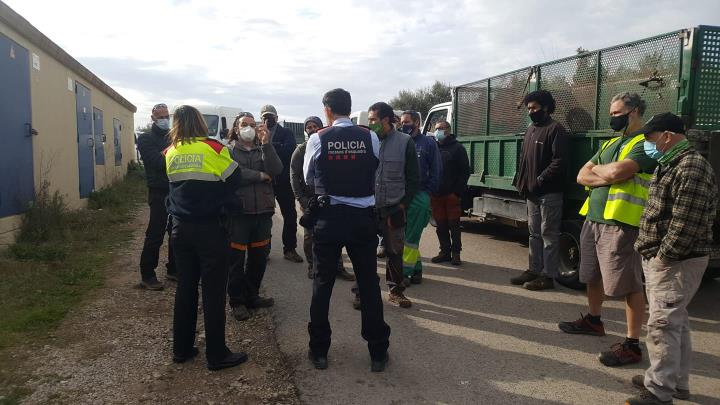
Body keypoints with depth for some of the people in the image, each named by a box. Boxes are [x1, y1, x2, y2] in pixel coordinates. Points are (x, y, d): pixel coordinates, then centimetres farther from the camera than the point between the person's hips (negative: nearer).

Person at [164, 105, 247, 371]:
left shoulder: (170, 153, 5)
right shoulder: (213, 148, -10)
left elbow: (172, 184, 13)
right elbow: (235, 181, -5)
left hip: (180, 227, 5)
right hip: (209, 228, -5)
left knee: (185, 288, 15)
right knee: (213, 291, 1)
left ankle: (182, 349, 24)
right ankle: (217, 355, 8)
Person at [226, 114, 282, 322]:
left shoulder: (263, 149, 13)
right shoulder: (229, 151, 1)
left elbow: (276, 170, -6)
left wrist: (266, 143, -13)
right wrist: (260, 176, -9)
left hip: (263, 211, 4)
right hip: (239, 211, -4)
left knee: (259, 257, 13)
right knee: (236, 259, 3)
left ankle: (252, 296, 29)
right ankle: (237, 301, 17)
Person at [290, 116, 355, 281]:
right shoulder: (301, 150, 1)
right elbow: (294, 175, -1)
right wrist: (301, 199, -9)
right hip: (309, 199, -2)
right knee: (310, 234, 5)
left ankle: (338, 267, 12)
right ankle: (312, 266, 18)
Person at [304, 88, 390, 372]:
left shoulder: (317, 139, -6)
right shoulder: (370, 138, -3)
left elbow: (308, 178, 5)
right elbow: (377, 174, 5)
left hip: (328, 217, -1)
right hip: (363, 217, 1)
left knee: (323, 283, 11)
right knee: (369, 283, 9)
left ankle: (319, 351, 20)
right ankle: (378, 353, 17)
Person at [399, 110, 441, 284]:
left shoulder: (428, 143, 1)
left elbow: (436, 171, 0)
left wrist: (427, 192, -6)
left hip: (419, 196, -5)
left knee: (410, 237, -3)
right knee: (403, 235, 10)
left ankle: (405, 272, 2)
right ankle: (416, 269, 22)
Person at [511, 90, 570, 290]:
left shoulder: (555, 129, -10)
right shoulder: (530, 130, 16)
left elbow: (559, 162, -19)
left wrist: (540, 180, -20)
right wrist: (522, 182, 8)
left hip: (549, 193, -8)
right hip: (532, 192, 9)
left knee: (549, 234, -1)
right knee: (534, 233, 15)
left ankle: (548, 275, 5)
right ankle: (534, 270, 25)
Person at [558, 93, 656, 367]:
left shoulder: (645, 144, -7)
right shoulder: (611, 144, 20)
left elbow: (615, 172, -23)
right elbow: (583, 176, 11)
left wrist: (597, 170, -1)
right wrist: (608, 177, -8)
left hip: (621, 223, -9)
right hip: (593, 219, 9)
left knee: (629, 286, -4)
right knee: (593, 277, 20)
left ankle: (632, 345, 4)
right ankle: (593, 321, 39)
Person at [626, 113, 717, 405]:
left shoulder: (691, 167, -18)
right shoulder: (671, 165, 15)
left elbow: (686, 223, -24)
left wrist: (663, 255, -18)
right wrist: (650, 250, 16)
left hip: (675, 261, -10)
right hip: (662, 258, 10)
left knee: (663, 325, -6)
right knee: (675, 322, 18)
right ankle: (676, 381, 31)